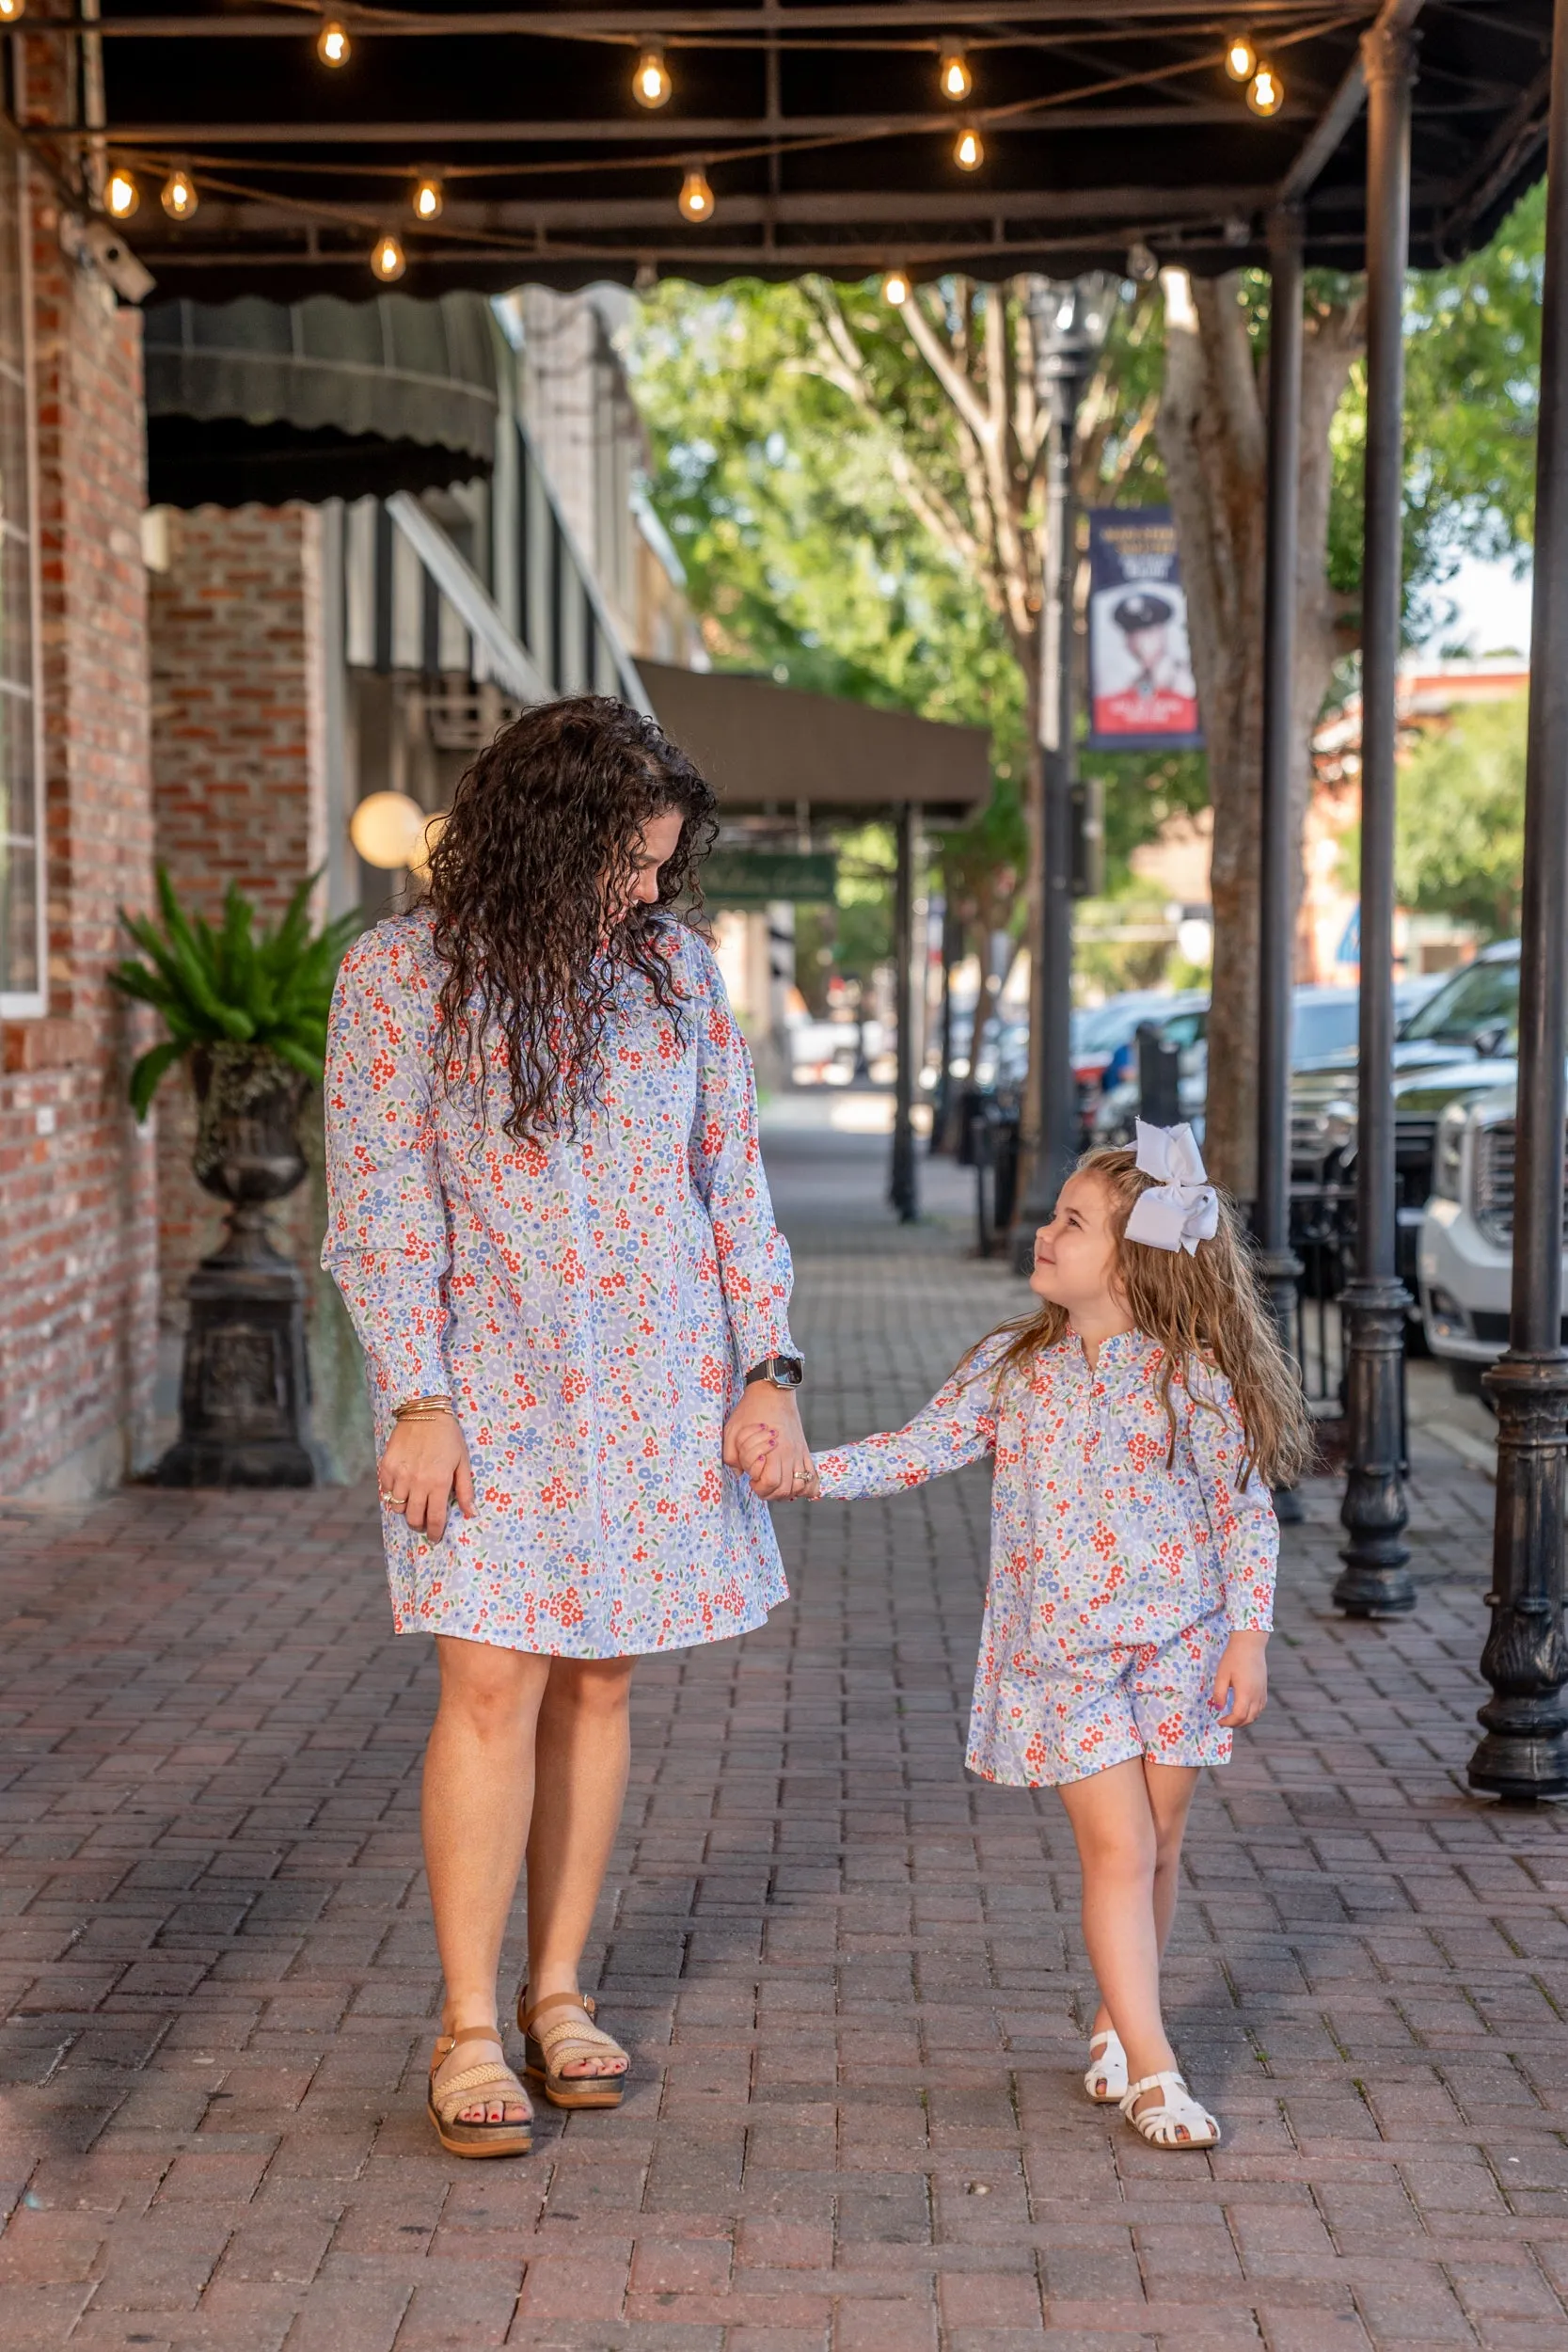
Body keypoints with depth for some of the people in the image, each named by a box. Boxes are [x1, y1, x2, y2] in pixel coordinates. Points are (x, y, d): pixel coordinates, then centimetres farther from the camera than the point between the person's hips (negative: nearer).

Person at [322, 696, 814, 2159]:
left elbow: (731, 1181, 8)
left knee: (597, 1684, 7)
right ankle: (468, 2033, 1)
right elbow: (380, 1206, -5)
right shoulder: (399, 973, -4)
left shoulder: (674, 967, 5)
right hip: (485, 1383, -3)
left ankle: (558, 1991, 19)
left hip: (657, 1383, 3)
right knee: (494, 1686, -8)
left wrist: (767, 1368, 0)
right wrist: (416, 1400, -12)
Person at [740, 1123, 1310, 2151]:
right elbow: (918, 1450, -1)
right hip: (1061, 1654, 0)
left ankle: (1116, 2023, 30)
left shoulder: (1194, 1375, -8)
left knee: (1159, 1846, 8)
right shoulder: (1013, 1367, 1)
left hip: (1178, 1644, 0)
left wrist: (1248, 1633, -8)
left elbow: (1247, 1509, -4)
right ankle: (1154, 2069, -3)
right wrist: (809, 1470, -13)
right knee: (1119, 1847, -7)